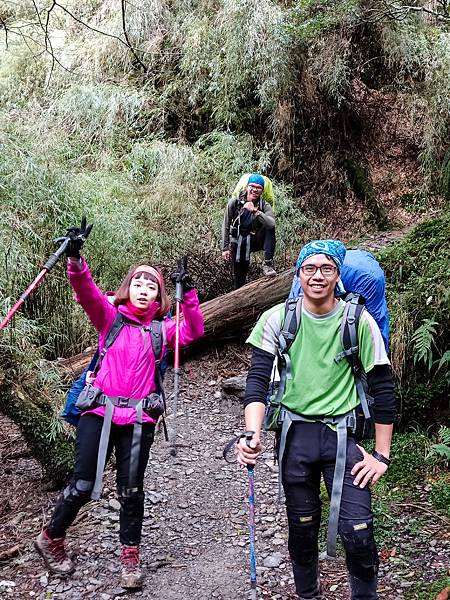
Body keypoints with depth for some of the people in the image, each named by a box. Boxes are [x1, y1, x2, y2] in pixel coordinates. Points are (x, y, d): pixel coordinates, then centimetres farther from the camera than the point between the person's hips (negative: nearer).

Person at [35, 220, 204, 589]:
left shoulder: (162, 329, 11)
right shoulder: (110, 317, 7)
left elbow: (194, 332, -3)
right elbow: (86, 292, -10)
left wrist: (188, 294, -14)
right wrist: (75, 258, -27)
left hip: (138, 419, 1)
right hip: (99, 411, -1)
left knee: (131, 490, 7)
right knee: (83, 485, 0)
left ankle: (130, 557, 25)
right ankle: (51, 538, 27)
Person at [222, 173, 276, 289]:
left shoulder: (265, 206, -10)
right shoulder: (234, 203, -10)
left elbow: (271, 224, -32)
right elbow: (225, 226, -2)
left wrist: (255, 211, -42)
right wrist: (225, 248, -3)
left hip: (256, 240, 0)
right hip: (238, 243, 0)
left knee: (270, 229, -28)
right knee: (239, 277, 0)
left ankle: (267, 264, -28)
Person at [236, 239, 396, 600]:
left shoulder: (359, 321, -6)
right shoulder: (278, 319, -5)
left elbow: (383, 389, -2)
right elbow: (258, 379, -8)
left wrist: (382, 456, -3)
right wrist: (252, 433, -23)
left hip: (343, 434, -1)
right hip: (296, 434, 1)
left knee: (358, 531, -6)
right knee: (302, 529, 13)